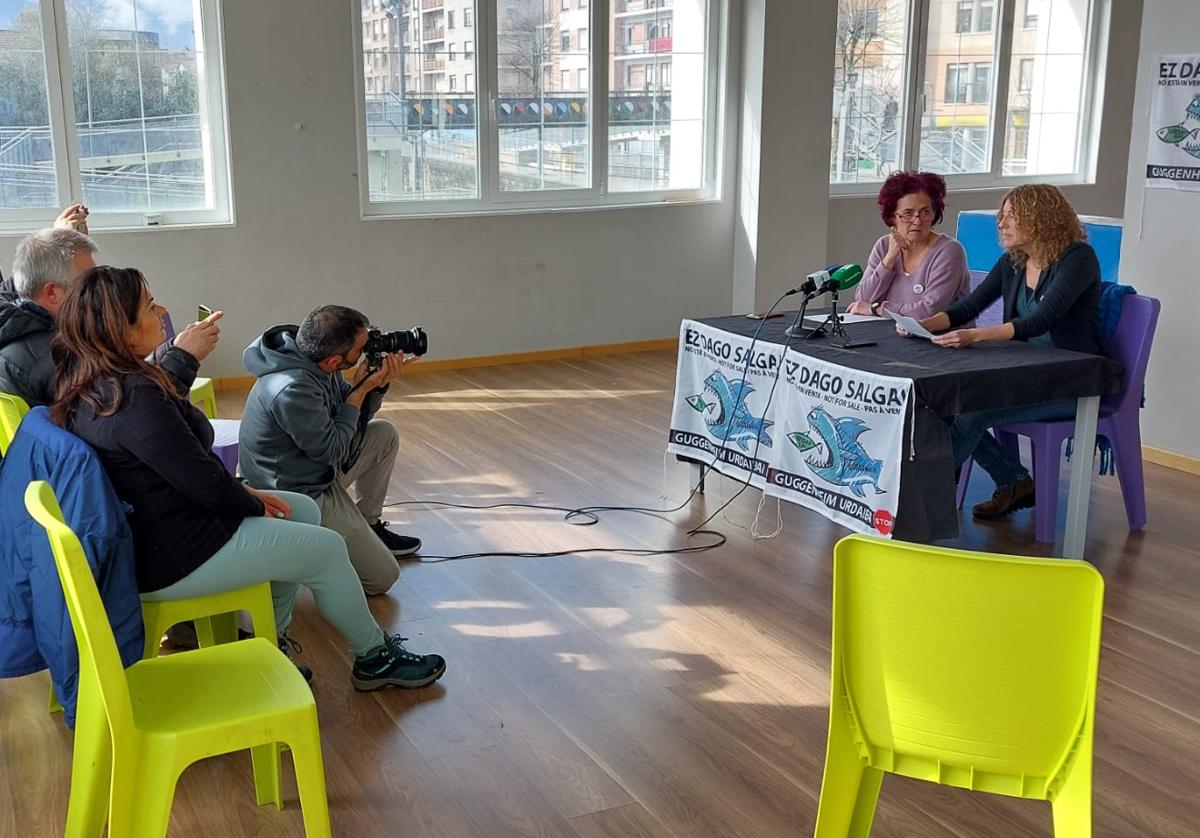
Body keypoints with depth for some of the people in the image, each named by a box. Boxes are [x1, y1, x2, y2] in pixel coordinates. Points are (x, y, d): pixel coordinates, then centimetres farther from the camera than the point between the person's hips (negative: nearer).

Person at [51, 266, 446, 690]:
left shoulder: (91, 388, 3)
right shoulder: (135, 397, -29)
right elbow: (203, 480, -24)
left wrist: (243, 492, 5)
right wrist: (255, 504, -5)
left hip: (149, 526, 10)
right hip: (173, 559, -10)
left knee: (304, 510, 19)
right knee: (327, 549, 2)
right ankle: (376, 658, 23)